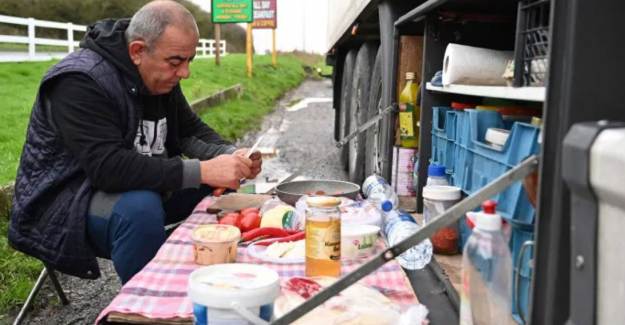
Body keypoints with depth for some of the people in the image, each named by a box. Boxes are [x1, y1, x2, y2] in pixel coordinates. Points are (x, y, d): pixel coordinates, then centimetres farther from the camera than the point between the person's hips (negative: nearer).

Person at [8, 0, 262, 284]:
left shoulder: (161, 77, -1)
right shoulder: (80, 81, -26)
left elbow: (192, 132, 6)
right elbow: (108, 167, -36)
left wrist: (230, 155, -16)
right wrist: (202, 171, -38)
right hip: (65, 202, -8)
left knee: (220, 186, -1)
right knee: (141, 208, -36)